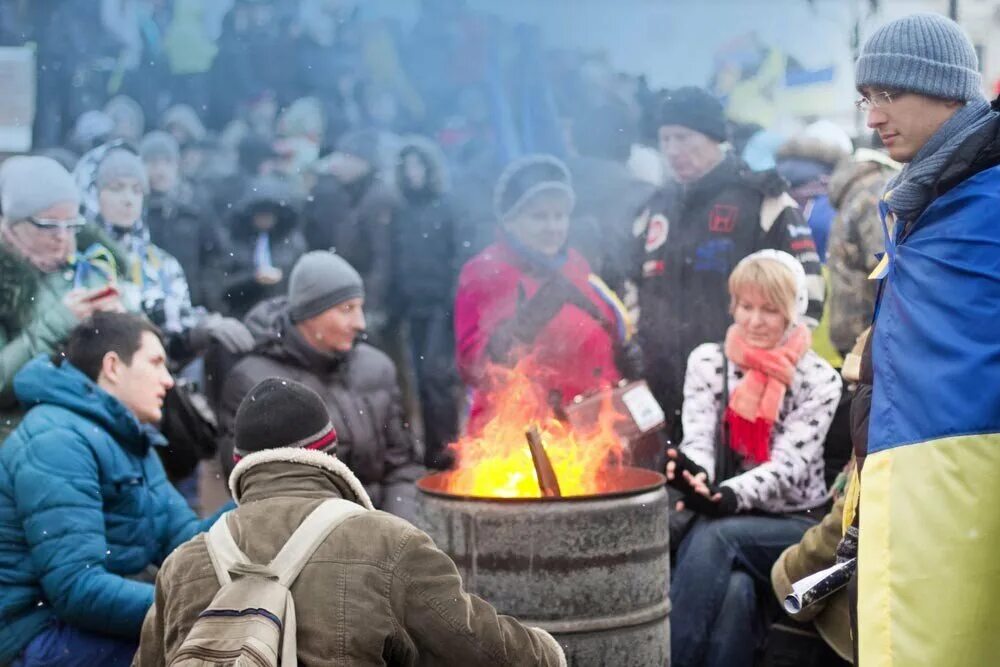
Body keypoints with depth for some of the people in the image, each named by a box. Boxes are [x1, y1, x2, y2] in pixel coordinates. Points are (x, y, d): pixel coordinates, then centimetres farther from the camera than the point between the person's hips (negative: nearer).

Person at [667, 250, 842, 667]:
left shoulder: (819, 379, -3)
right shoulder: (708, 361, 5)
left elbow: (789, 465, -14)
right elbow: (698, 437, -8)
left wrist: (730, 493, -35)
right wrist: (697, 474, -34)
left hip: (794, 524, -1)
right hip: (723, 517, 1)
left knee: (715, 536, -34)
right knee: (733, 590, -35)